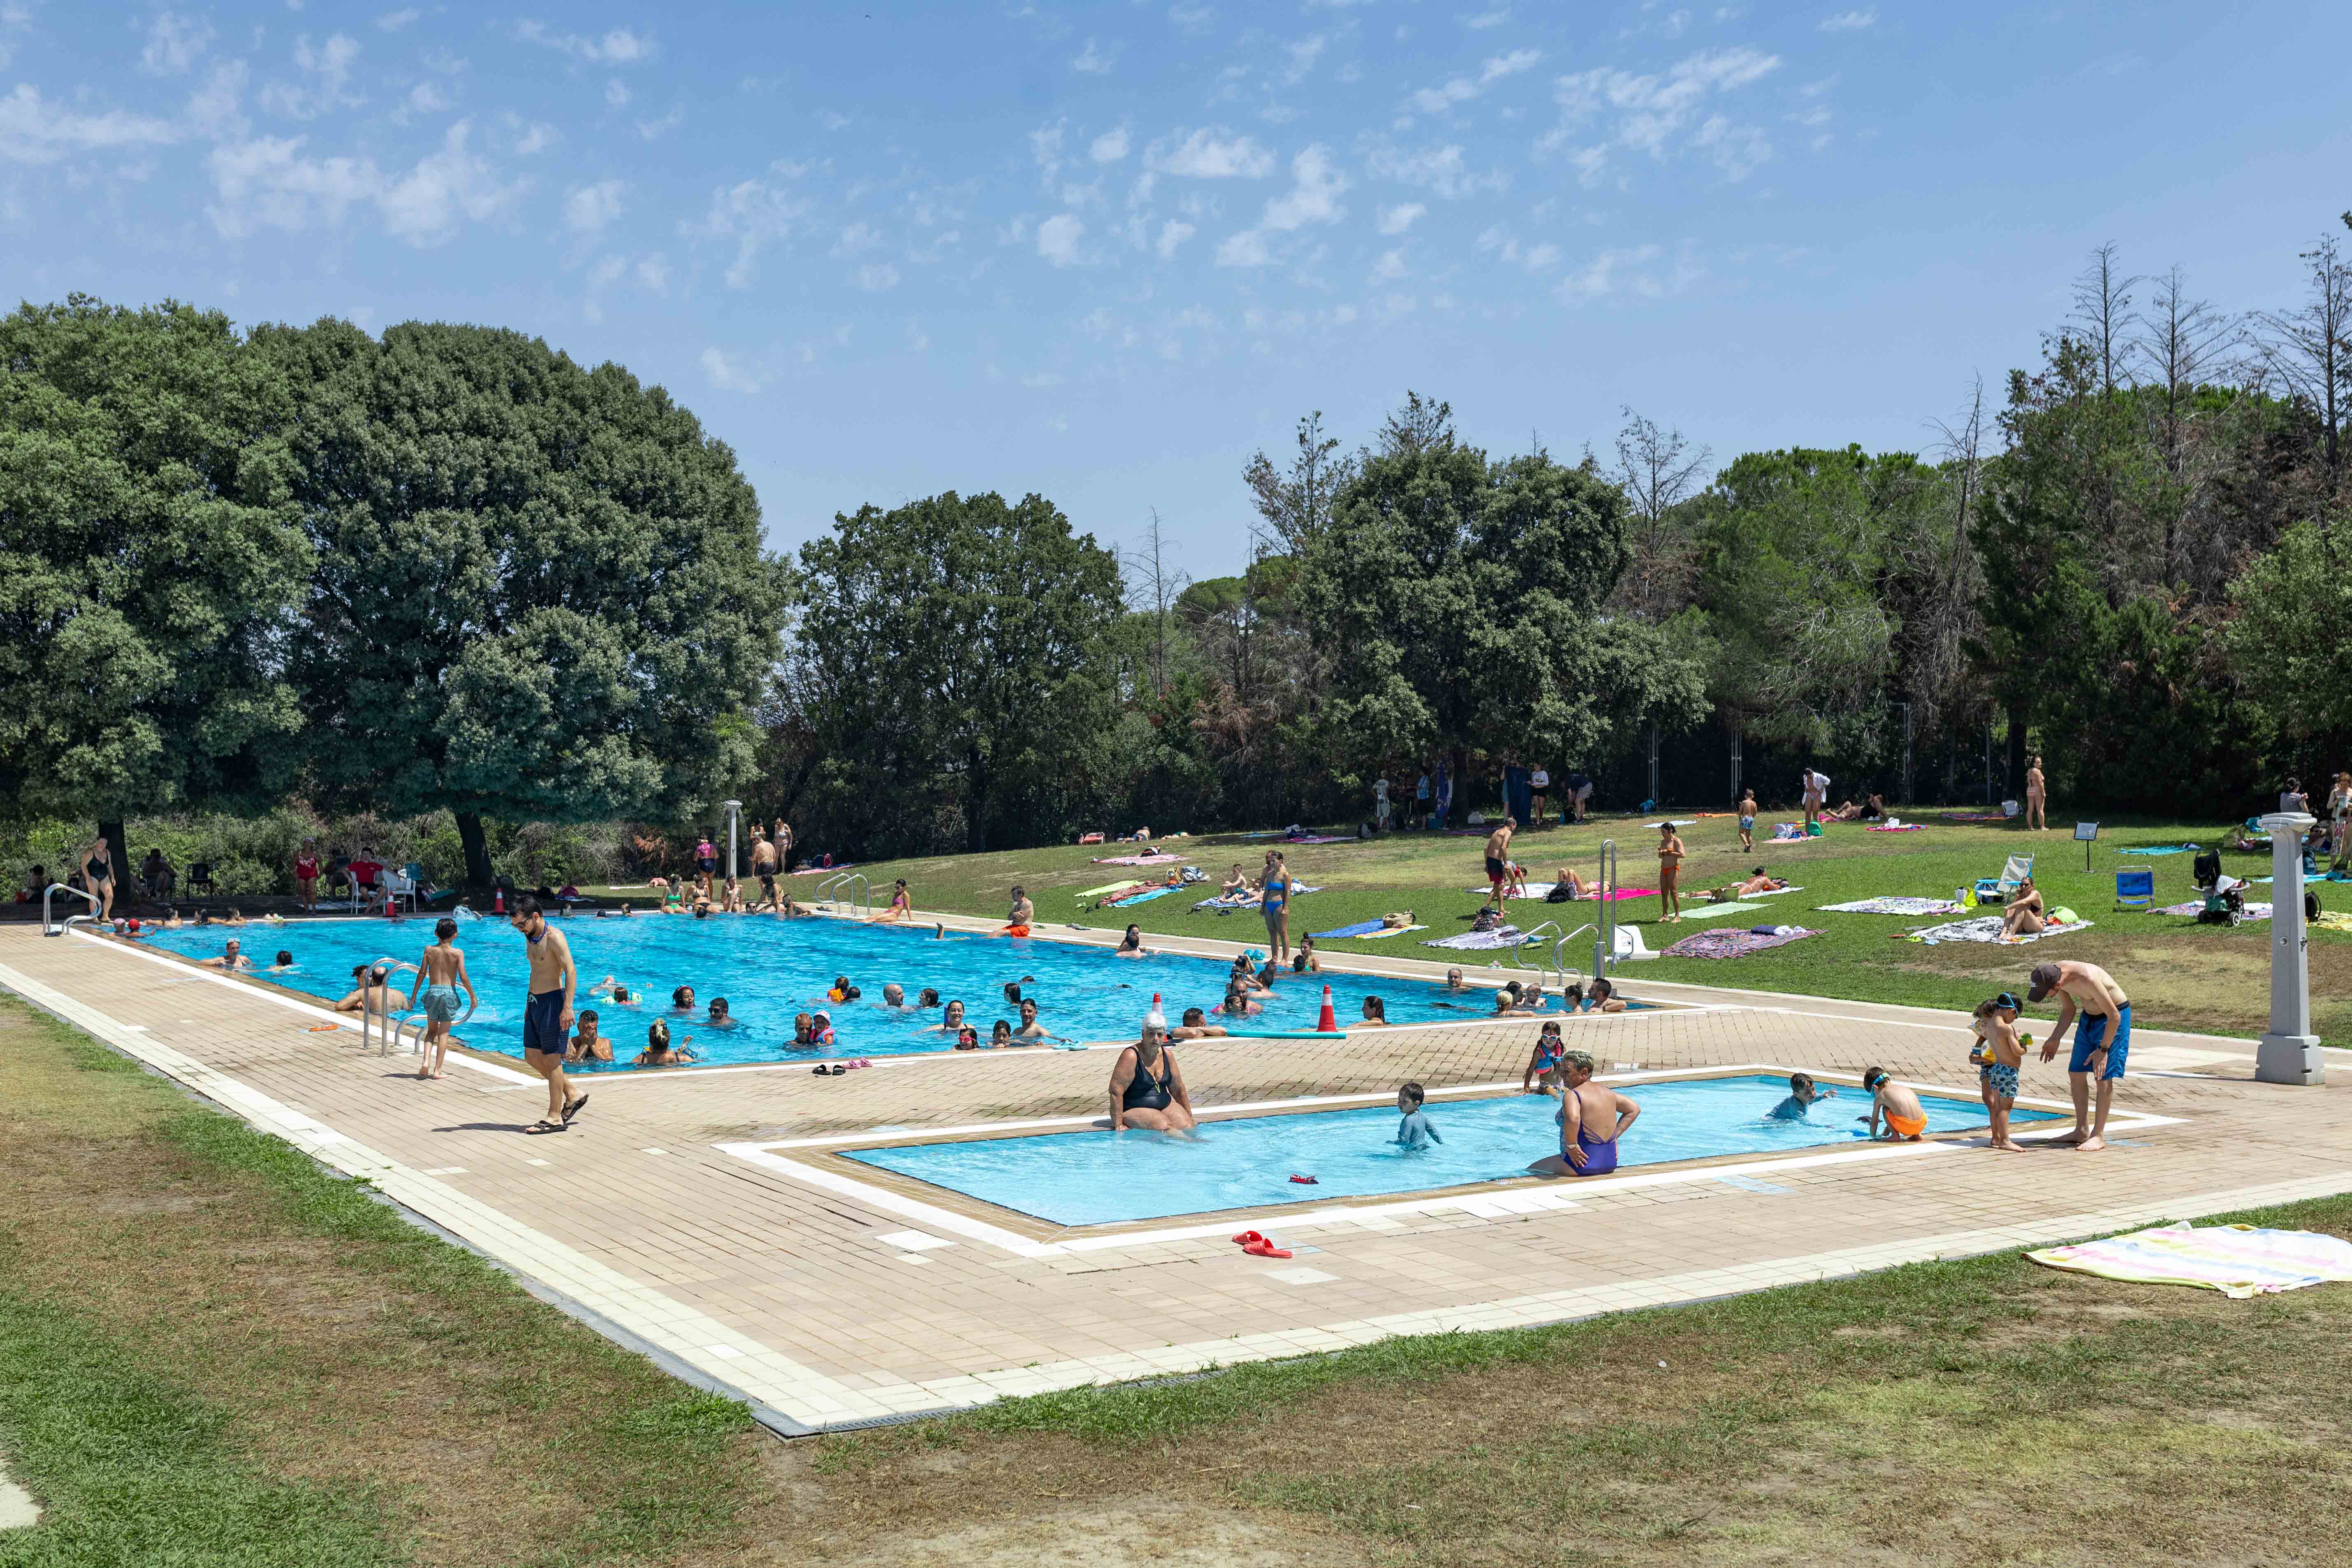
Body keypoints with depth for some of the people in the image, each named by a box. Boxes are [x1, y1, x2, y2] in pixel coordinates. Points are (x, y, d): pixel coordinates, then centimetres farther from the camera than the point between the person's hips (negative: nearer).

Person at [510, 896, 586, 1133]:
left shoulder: (554, 937, -16)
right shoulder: (530, 938, 12)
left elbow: (571, 971, -22)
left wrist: (567, 1007, -28)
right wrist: (529, 1003, 24)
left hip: (553, 1001, -9)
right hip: (535, 1001, 9)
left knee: (552, 1059, -4)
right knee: (532, 1057, 11)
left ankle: (555, 1117, 3)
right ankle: (572, 1096, 23)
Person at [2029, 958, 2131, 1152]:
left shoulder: (2087, 979, -36)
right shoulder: (2054, 974, -12)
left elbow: (2114, 1017, -28)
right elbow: (2068, 1010, 7)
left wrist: (2103, 1049, -24)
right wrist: (2055, 1039, -1)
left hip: (2114, 1017, -8)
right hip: (2089, 1017, 8)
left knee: (2103, 1076, -10)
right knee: (2075, 1073, 5)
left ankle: (2099, 1136, -3)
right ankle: (2082, 1131, 14)